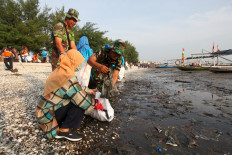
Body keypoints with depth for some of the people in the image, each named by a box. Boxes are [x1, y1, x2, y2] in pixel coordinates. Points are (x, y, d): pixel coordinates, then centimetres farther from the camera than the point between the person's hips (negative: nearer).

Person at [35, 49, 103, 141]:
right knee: (80, 105, -18)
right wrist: (96, 103, -8)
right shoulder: (68, 77, -26)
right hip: (48, 113, -9)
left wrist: (89, 91, 21)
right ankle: (64, 130, -6)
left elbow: (76, 89, 16)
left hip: (44, 109, 9)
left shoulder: (60, 71, 4)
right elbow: (81, 99, -25)